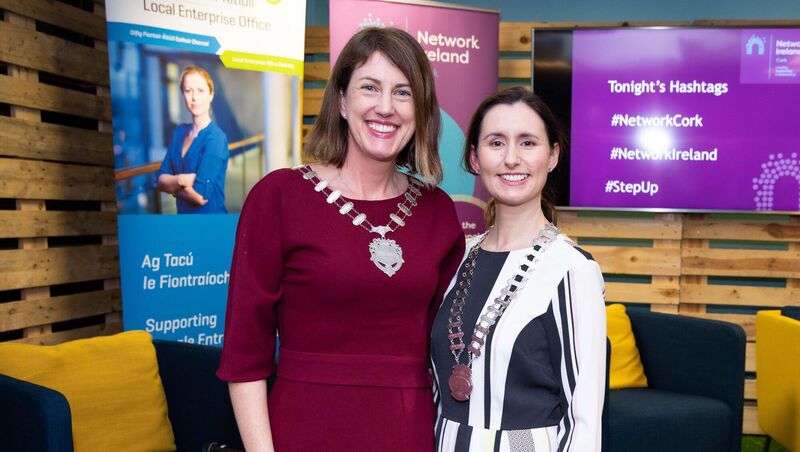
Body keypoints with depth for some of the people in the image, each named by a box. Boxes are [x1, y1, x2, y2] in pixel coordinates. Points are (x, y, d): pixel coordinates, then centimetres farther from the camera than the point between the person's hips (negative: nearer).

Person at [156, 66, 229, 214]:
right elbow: (160, 180, -1)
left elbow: (200, 195, -25)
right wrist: (181, 180, -19)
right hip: (183, 219, 6)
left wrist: (173, 186, -8)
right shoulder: (179, 131, 2)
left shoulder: (216, 138, -18)